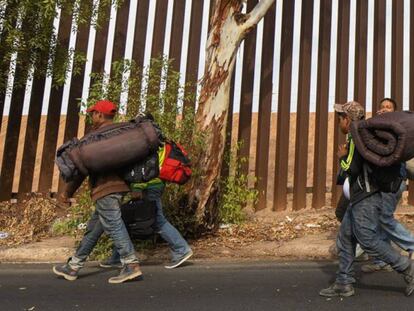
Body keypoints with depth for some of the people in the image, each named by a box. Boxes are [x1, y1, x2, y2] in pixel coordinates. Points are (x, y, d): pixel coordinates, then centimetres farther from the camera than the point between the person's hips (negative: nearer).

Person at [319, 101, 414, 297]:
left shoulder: (355, 137, -15)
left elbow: (351, 168, -20)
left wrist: (342, 157, -3)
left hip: (365, 199, -10)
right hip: (359, 199, 10)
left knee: (369, 241, -6)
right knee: (345, 239, 10)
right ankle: (344, 284, 13)